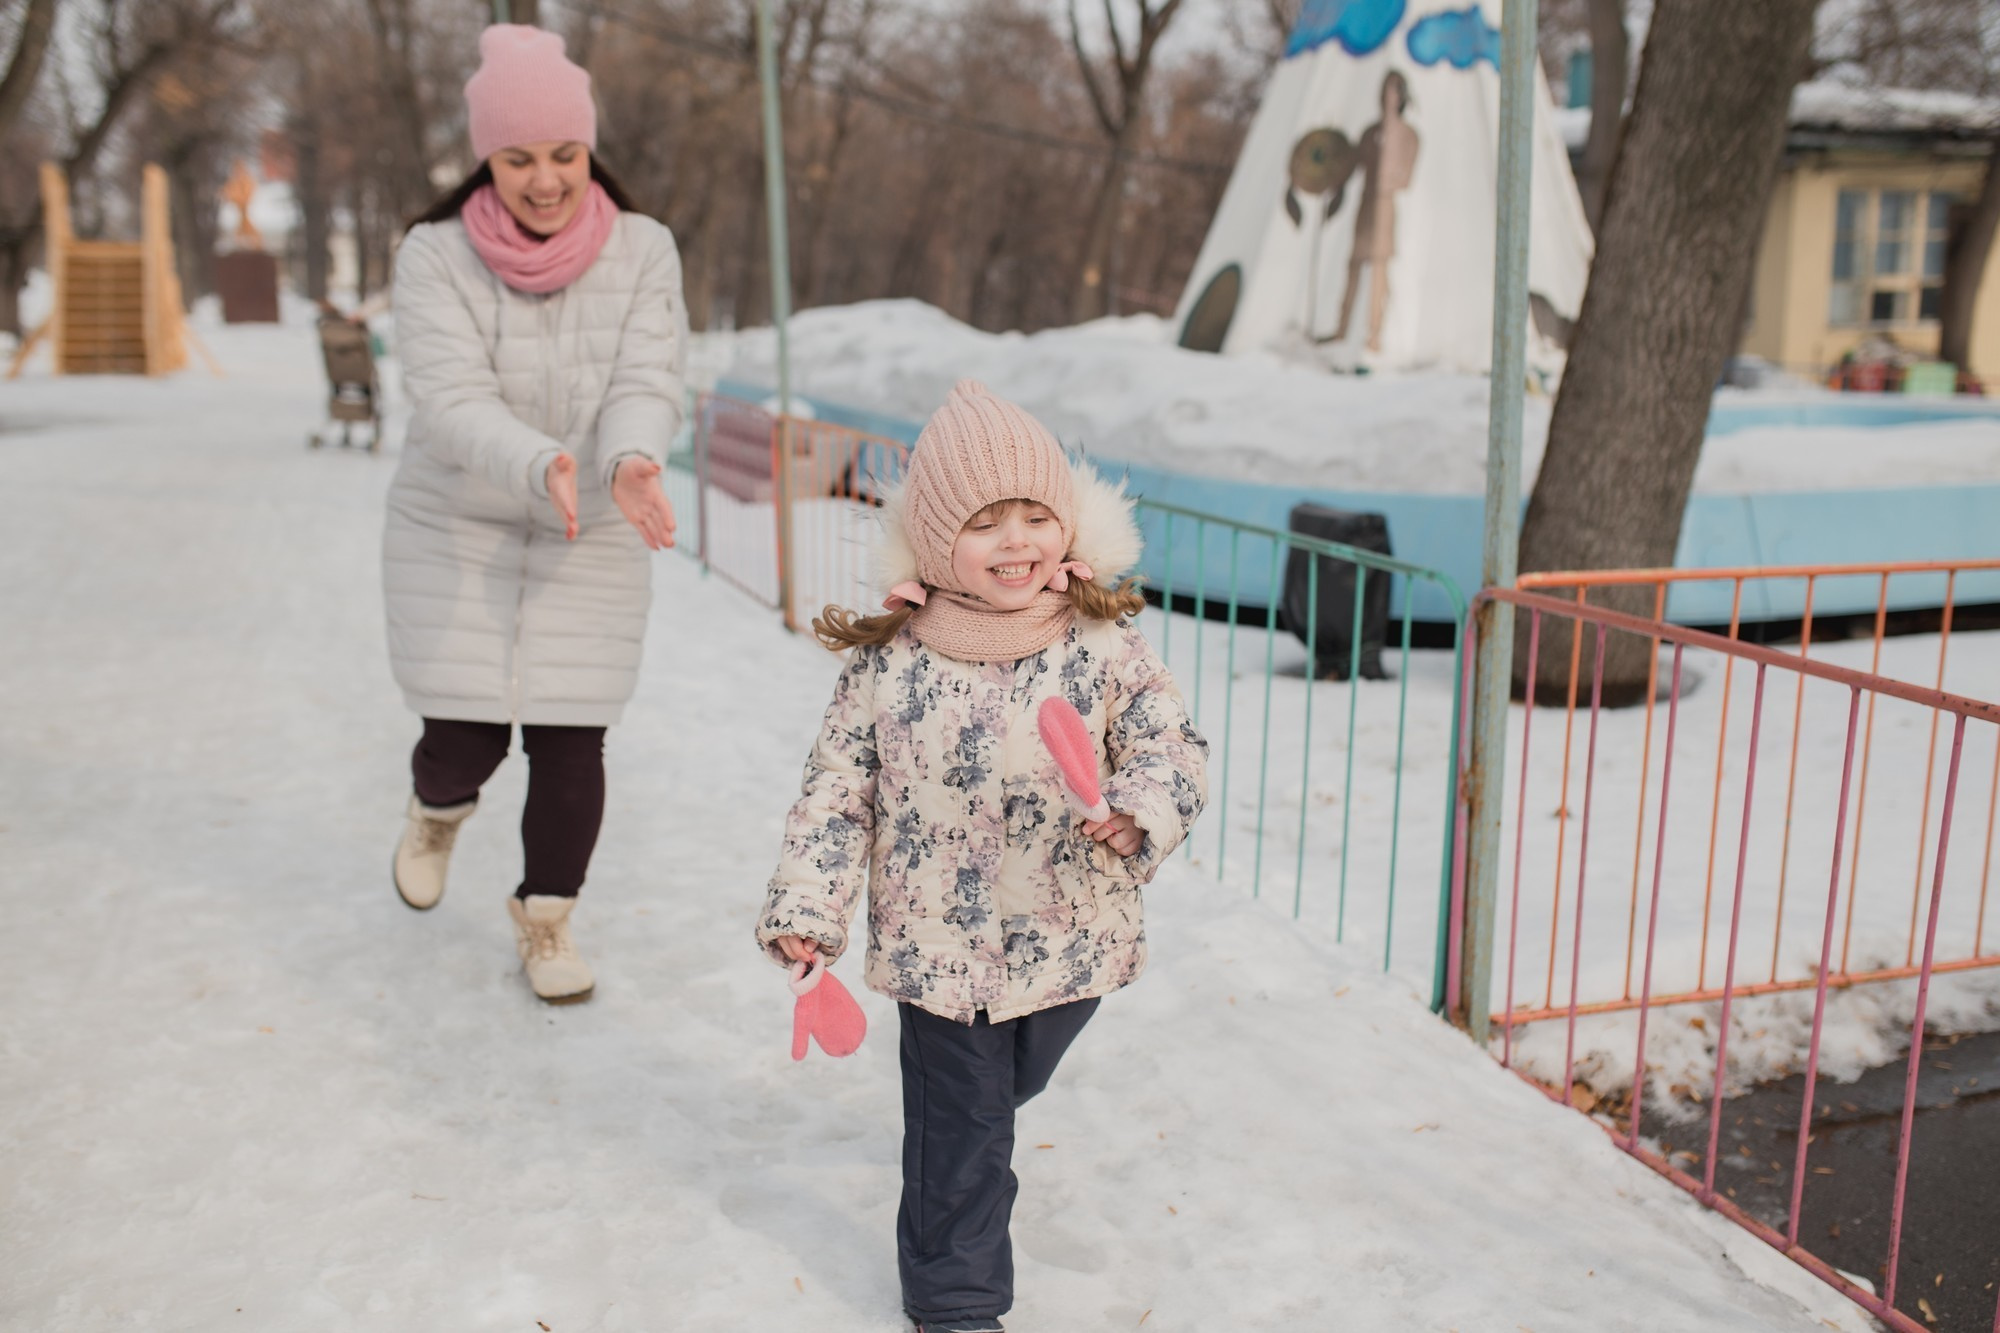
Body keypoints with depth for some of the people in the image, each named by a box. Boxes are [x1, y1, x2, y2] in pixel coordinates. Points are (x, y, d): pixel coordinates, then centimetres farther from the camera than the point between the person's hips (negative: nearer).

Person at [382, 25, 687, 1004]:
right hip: (455, 531, -1)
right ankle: (438, 809, 39)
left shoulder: (643, 251, -9)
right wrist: (540, 465, -44)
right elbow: (451, 402, -24)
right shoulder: (436, 255, -13)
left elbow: (647, 384, -18)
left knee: (570, 743, 1)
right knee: (466, 739, 0)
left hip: (593, 542, 1)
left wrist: (632, 460, -42)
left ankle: (545, 919, 23)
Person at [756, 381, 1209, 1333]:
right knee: (960, 1130, 9)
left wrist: (1142, 811, -27)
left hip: (1071, 939, 2)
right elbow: (837, 787, -4)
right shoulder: (889, 663, -12)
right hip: (937, 943, -2)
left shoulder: (1103, 647, -11)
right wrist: (806, 904, -8)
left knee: (1009, 1085, 27)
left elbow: (1173, 744, -7)